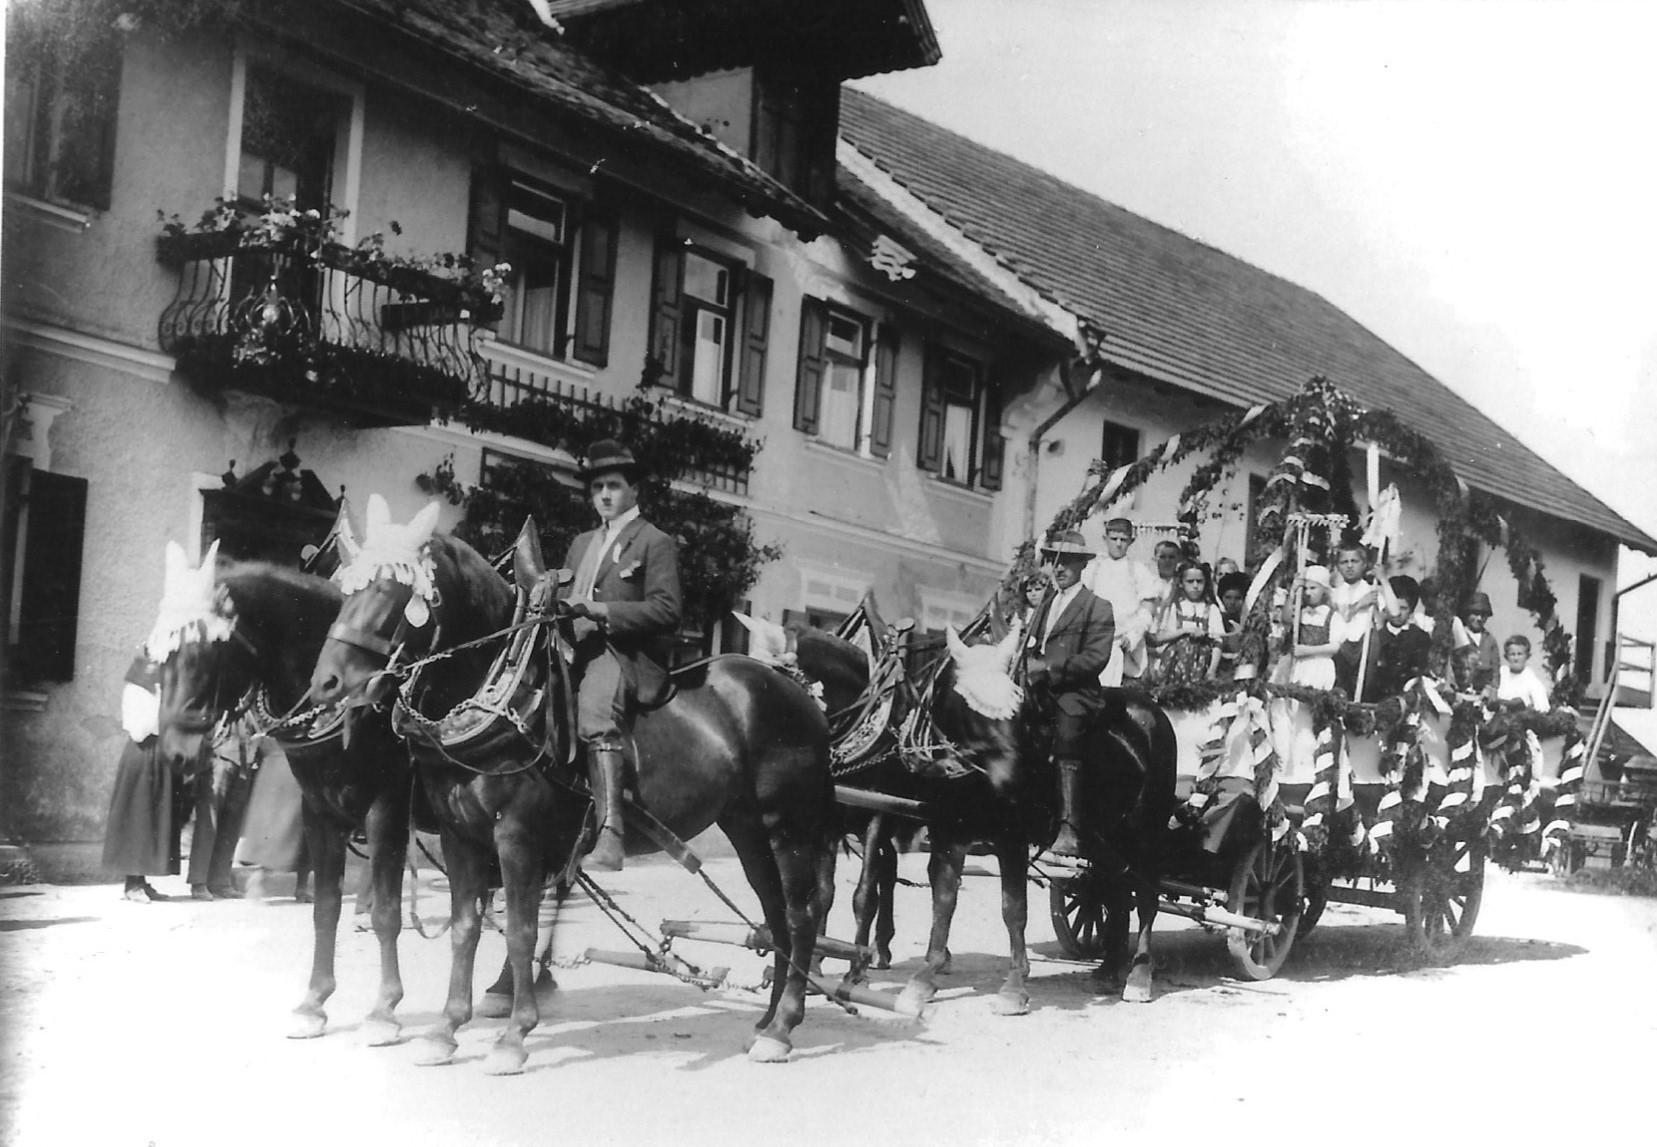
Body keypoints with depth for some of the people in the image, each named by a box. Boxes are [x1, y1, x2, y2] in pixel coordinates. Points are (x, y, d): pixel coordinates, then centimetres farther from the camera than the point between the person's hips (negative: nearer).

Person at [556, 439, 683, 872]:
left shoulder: (655, 543, 6)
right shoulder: (581, 544, 28)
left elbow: (667, 609, -5)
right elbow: (567, 597, 30)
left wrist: (603, 611, -15)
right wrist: (560, 605, 4)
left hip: (628, 655, -8)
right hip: (579, 652, 8)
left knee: (594, 712, -35)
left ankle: (610, 837, -43)